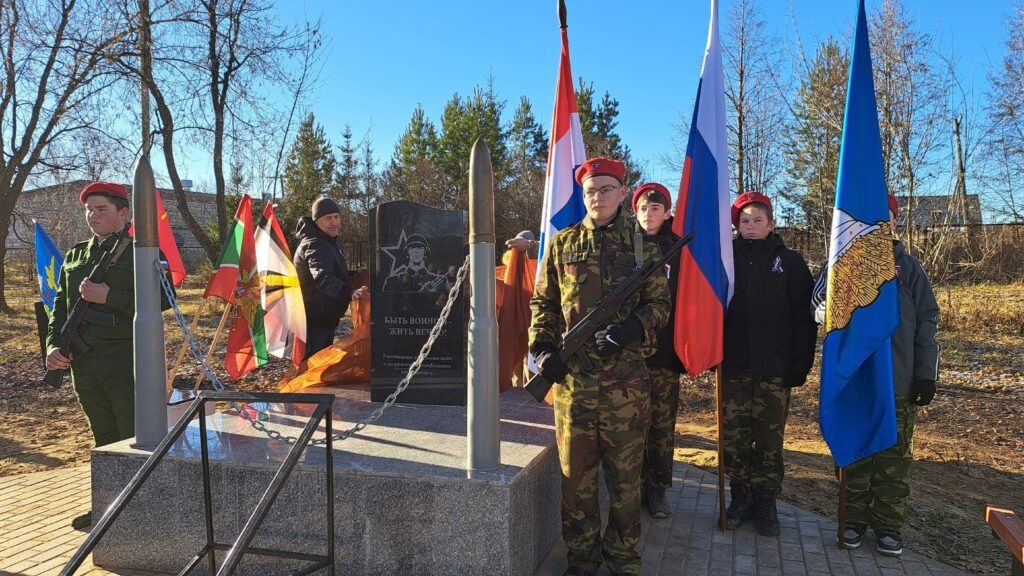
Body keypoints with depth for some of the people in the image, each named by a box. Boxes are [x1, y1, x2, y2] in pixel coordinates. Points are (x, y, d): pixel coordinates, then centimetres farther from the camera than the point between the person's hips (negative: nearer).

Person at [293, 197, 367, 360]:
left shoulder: (331, 242, 10)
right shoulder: (314, 245, -24)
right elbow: (322, 277, -43)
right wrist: (349, 292, -58)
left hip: (326, 316, 10)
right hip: (314, 319, -10)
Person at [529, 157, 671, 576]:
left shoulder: (642, 245, 6)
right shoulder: (562, 244, 8)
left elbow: (660, 302, 5)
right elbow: (543, 303, 10)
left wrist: (630, 328, -14)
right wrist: (543, 349, -4)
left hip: (626, 372, -1)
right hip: (572, 372, 1)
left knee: (625, 470, 7)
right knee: (576, 470, 8)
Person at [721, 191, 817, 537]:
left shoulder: (789, 262, 4)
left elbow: (803, 317, 0)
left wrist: (800, 365, -7)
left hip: (774, 367, -1)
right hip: (733, 366, 1)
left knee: (769, 439, 4)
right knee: (733, 437, 4)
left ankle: (765, 501, 17)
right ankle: (740, 497, 19)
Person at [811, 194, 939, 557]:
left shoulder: (908, 267, 5)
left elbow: (926, 322, 4)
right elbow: (819, 307, -4)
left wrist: (926, 374, -2)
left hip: (899, 380, 0)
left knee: (894, 457, 7)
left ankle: (888, 526, 20)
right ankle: (855, 519, 22)